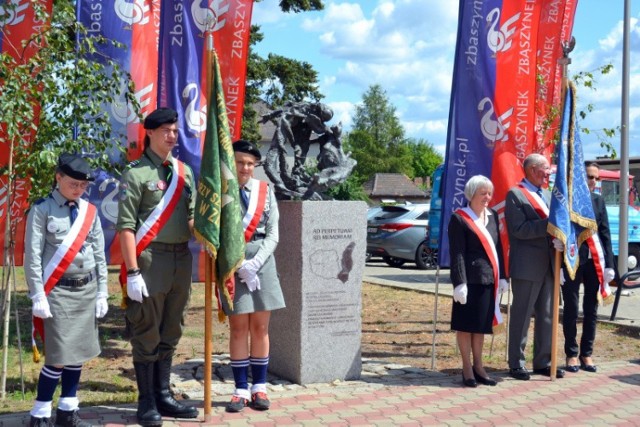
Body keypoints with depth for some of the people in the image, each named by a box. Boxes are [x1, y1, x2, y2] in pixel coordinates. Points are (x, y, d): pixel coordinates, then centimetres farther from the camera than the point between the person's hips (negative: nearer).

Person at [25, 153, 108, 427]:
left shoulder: (89, 210, 7)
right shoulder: (42, 210, -7)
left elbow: (99, 254, 10)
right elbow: (32, 256, -9)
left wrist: (101, 293, 8)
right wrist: (38, 297, -13)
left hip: (87, 290, 5)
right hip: (58, 291, -5)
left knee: (79, 352, 11)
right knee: (58, 356, -5)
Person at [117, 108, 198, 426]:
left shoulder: (184, 171, 12)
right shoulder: (137, 173, -7)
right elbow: (126, 226, -11)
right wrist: (132, 272, -16)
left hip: (182, 259, 6)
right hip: (151, 260, -6)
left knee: (170, 333, 14)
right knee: (147, 334, 2)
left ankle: (163, 396, 26)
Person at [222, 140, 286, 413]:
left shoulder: (265, 190, 5)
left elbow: (272, 235, 3)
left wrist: (255, 263, -11)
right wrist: (241, 266, -15)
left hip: (263, 264, 2)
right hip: (232, 265, -2)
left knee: (260, 328, 6)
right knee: (238, 328, 2)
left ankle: (259, 388, 16)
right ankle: (241, 389, 11)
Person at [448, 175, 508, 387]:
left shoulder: (493, 216, 12)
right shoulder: (459, 219, -7)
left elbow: (498, 247, 16)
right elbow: (457, 254, -11)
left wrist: (502, 276, 11)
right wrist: (460, 283, -16)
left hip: (489, 279, 6)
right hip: (470, 280, -6)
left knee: (481, 323, 13)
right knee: (465, 324, 2)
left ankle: (478, 366, 23)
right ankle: (467, 368, 12)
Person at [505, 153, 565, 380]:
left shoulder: (548, 194, 16)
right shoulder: (515, 194, -7)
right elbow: (519, 230, -16)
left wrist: (558, 239, -6)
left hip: (548, 264, 7)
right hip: (527, 265, -7)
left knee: (547, 316, 11)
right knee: (521, 316, 0)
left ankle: (543, 362, 21)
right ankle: (516, 364, 8)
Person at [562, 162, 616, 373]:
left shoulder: (598, 200, 10)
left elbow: (605, 233, 9)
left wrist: (609, 264, 3)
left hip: (594, 261, 5)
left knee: (591, 309, 10)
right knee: (571, 309, 4)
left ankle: (586, 354, 20)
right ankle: (572, 354, 15)